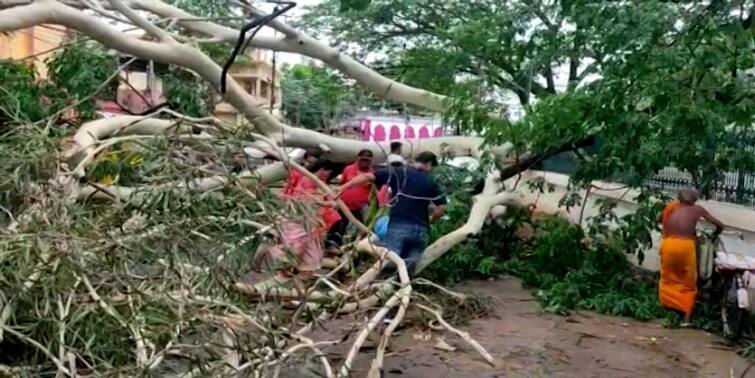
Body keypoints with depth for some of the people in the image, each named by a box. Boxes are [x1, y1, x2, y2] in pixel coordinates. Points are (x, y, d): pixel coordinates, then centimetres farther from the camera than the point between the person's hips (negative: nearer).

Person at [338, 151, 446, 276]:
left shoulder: (399, 172, 7)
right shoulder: (431, 182, 13)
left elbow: (368, 176, 1)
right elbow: (441, 208, 7)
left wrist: (344, 187, 7)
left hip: (398, 225, -3)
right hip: (421, 229, 3)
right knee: (410, 265, 8)